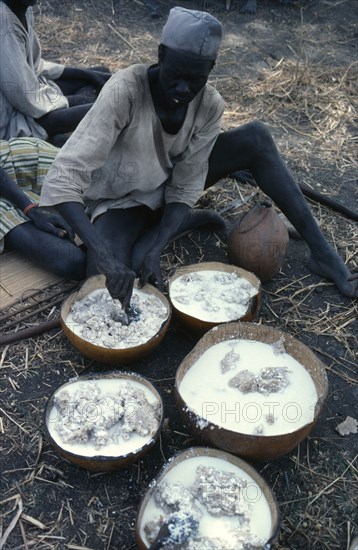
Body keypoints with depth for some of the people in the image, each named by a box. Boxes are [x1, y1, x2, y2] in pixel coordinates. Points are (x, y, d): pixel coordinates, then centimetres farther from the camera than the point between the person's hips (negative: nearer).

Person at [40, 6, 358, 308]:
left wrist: (156, 248, -32)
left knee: (257, 138, -17)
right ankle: (186, 221, -7)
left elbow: (185, 187, -15)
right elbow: (62, 180, -38)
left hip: (167, 187, 3)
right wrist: (105, 256, -51)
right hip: (120, 201, -3)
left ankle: (321, 253, -11)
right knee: (104, 289, -32)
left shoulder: (209, 105, -19)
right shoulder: (125, 91, -32)